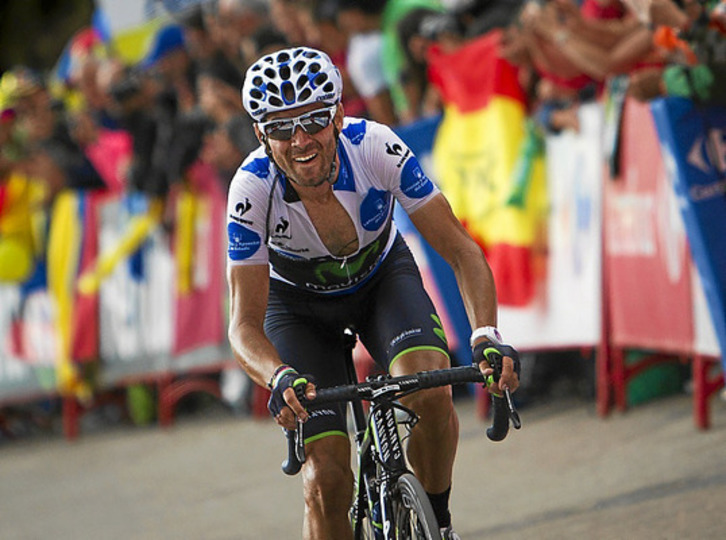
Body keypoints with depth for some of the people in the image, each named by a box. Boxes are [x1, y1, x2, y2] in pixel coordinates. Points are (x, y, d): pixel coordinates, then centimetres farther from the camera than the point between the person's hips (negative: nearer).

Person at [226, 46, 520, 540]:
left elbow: (460, 250, -28)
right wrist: (279, 378, -51)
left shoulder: (377, 148, -32)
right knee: (327, 481, -15)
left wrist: (486, 336, -44)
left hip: (383, 277, 1)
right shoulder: (252, 189, -32)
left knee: (429, 391, -30)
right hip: (298, 303, 0)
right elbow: (245, 324, -30)